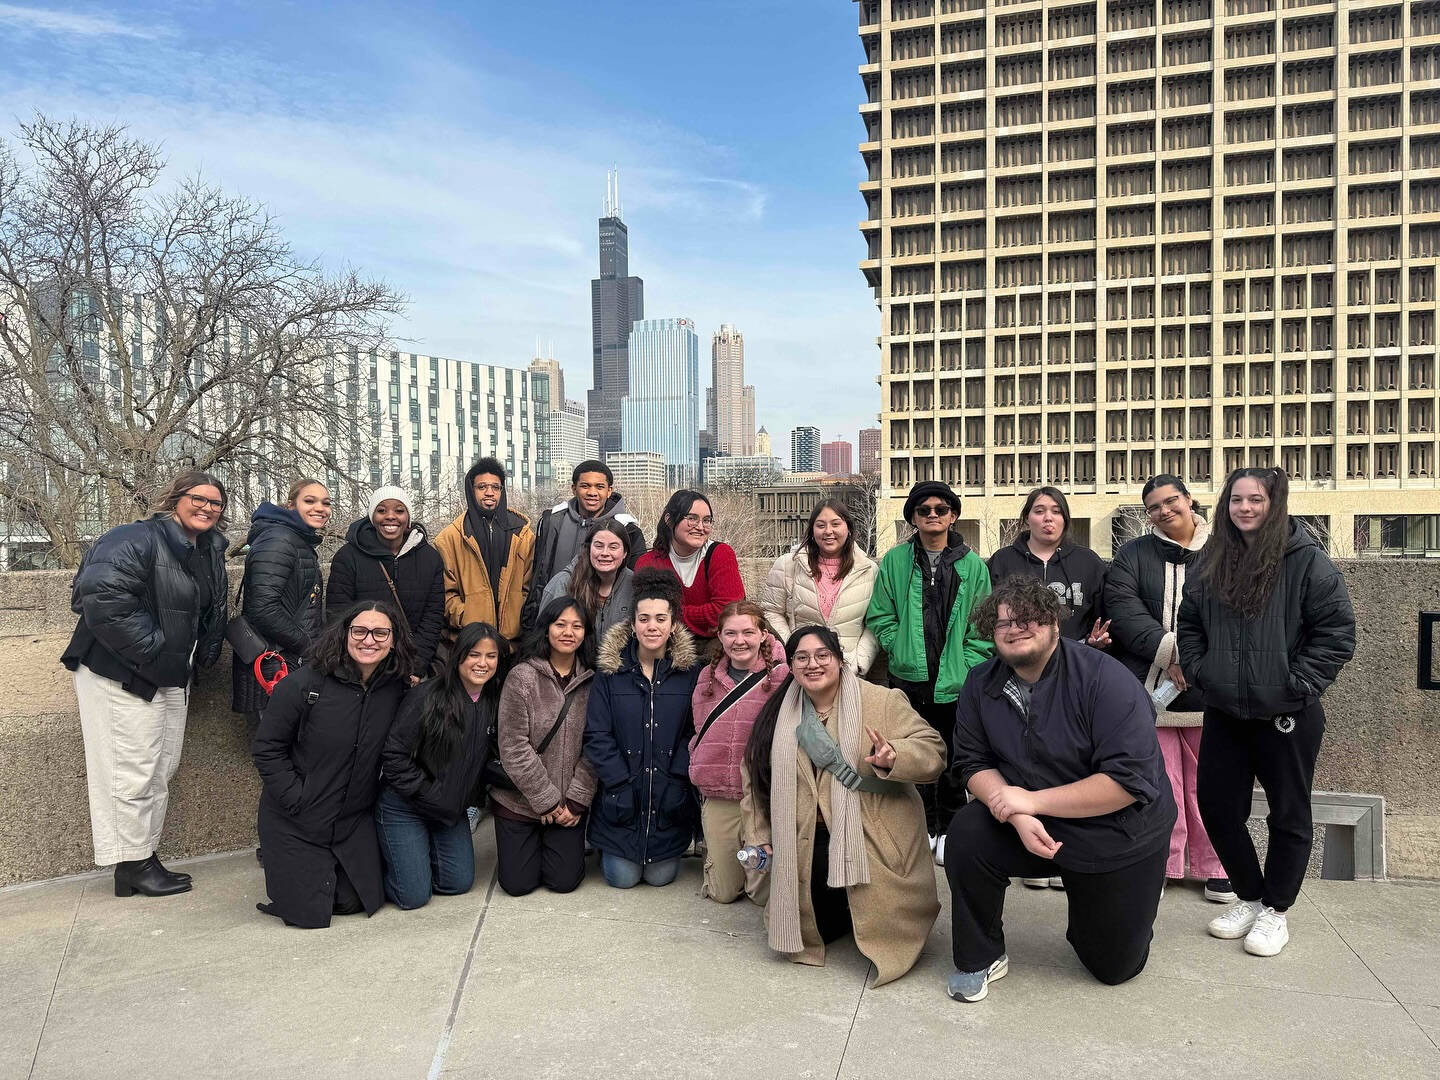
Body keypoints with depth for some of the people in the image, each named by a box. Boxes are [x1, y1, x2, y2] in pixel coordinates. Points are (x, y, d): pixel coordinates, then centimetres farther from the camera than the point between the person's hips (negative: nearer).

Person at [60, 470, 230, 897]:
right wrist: (149, 649, -24)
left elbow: (213, 612, 24)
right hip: (122, 676, -9)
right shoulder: (136, 540, -16)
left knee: (162, 770, 14)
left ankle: (144, 856, 25)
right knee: (134, 772, -4)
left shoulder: (209, 551, 12)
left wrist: (202, 656, 9)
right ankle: (132, 865, 9)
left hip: (171, 679, 9)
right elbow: (102, 595, -29)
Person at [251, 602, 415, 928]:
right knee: (308, 911, 1)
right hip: (296, 821, -4)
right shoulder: (304, 684, -19)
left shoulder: (397, 690, -5)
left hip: (356, 821, 4)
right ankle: (276, 859, 31)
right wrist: (297, 801, -16)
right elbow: (266, 748, -12)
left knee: (353, 902, 6)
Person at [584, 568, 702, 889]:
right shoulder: (610, 671, -3)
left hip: (669, 800, 0)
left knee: (661, 876, 5)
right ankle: (608, 850, 36)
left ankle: (663, 856, 39)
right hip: (622, 798, 0)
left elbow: (694, 733, -4)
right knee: (622, 878, 4)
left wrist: (678, 782, -13)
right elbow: (597, 735, -5)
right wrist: (621, 784, -13)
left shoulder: (690, 671, -2)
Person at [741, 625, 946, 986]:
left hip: (874, 841, -4)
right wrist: (759, 836, 11)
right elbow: (757, 778, 16)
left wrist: (893, 757, -34)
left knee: (885, 923, -10)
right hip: (808, 844, 4)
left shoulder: (883, 702, -7)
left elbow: (933, 751, -14)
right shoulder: (778, 716, 7)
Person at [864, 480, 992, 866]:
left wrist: (968, 662, -6)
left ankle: (949, 830, 24)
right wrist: (902, 649, -5)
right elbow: (879, 617, 5)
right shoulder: (895, 560, 4)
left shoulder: (972, 565, 4)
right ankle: (923, 829, 23)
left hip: (957, 681, 0)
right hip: (909, 678, 1)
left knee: (953, 760, 8)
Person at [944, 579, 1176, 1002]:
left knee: (1115, 966, 8)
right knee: (968, 831, -26)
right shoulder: (982, 685, -8)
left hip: (1120, 837, -3)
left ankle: (1133, 902, 43)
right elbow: (975, 764, -6)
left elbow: (1130, 780, -28)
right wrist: (1018, 816, -25)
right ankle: (981, 958, -4)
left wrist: (1034, 800, -28)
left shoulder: (1106, 679, -24)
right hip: (1033, 827, 3)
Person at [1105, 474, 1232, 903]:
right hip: (1150, 687, 0)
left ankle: (1215, 868, 22)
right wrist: (1170, 653, -16)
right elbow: (1123, 610, -5)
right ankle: (1158, 865, 17)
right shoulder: (1132, 556, 9)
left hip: (1206, 689, 0)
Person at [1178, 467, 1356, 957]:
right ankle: (1249, 897, 29)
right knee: (1217, 806, 9)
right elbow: (1188, 624, 14)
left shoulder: (1307, 561, -8)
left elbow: (1337, 632, -10)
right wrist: (1197, 671, 3)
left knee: (1289, 814, 8)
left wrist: (1297, 685, -13)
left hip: (1286, 716, -5)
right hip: (1223, 713, 5)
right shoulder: (1211, 562, 7)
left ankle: (1275, 911, 25)